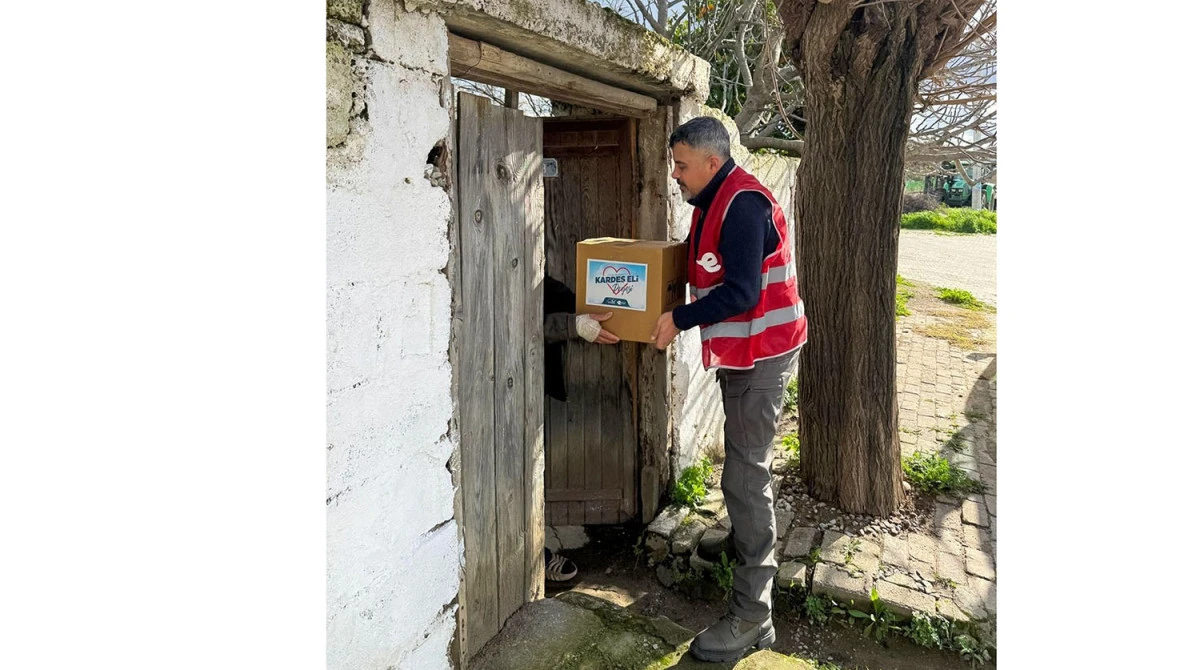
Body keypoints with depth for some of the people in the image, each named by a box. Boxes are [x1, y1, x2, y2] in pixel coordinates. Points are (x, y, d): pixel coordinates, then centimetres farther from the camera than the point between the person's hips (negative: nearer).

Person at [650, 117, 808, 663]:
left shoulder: (743, 204, -21)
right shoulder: (713, 202, 11)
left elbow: (740, 292, -27)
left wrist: (679, 320, -19)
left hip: (762, 352, -11)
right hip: (739, 351, 11)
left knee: (745, 474, -10)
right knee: (742, 460, 24)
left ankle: (752, 617, -2)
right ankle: (743, 545, 46)